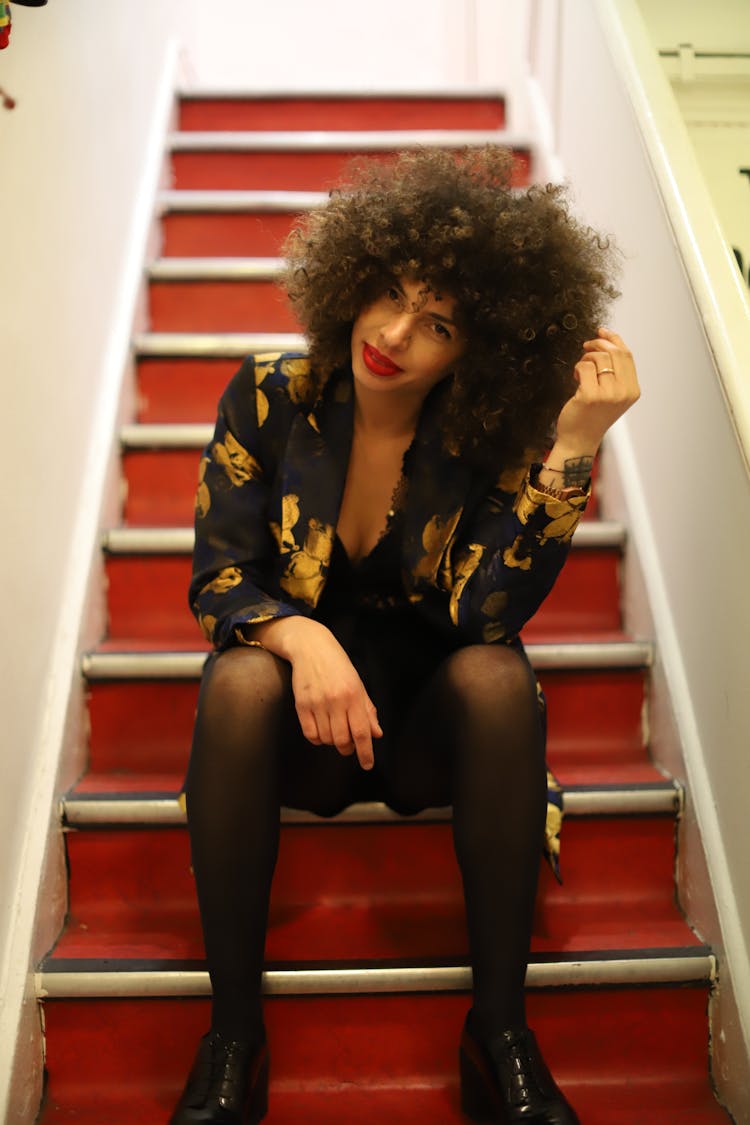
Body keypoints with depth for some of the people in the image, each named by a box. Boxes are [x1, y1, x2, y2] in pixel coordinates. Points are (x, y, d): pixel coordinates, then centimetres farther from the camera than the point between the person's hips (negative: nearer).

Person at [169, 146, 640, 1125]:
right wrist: (302, 638, -30)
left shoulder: (492, 436, -10)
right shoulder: (270, 399, -8)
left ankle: (500, 1028, -18)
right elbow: (217, 581, -9)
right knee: (239, 680, -32)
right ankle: (234, 1034, -18)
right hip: (299, 720, 0)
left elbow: (487, 615, -23)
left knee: (499, 676, -31)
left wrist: (574, 445, -31)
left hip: (432, 718, 0)